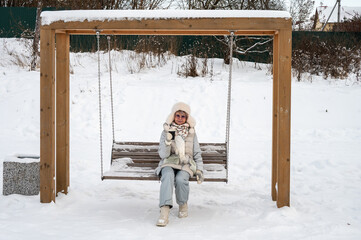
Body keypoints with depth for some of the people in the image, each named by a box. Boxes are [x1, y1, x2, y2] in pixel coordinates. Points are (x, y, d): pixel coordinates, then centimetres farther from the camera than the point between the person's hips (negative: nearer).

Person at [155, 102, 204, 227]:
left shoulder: (191, 133, 11)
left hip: (186, 165, 1)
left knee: (180, 179, -34)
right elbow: (163, 154, -3)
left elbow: (197, 154, 14)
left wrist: (199, 170, 0)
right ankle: (164, 212, -46)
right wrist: (168, 140, -19)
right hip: (169, 164, 0)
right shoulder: (166, 132, 6)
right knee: (168, 176, -36)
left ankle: (183, 205, -4)